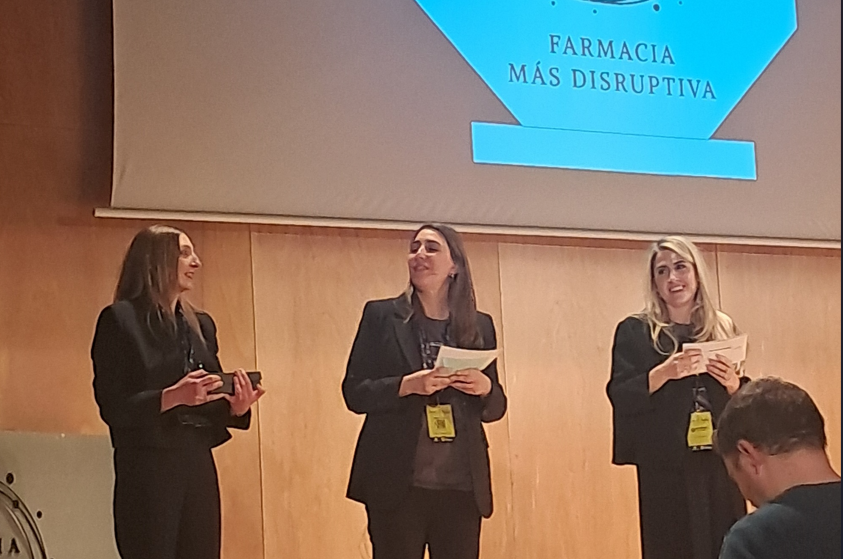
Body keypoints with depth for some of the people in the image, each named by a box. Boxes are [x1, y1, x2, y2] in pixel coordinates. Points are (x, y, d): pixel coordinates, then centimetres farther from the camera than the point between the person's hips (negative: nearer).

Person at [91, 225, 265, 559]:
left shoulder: (201, 325, 16)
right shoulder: (120, 319, -3)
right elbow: (112, 407, -10)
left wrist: (235, 407, -4)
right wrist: (171, 397, -23)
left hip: (198, 465, 6)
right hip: (147, 468, -6)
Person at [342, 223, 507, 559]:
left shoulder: (480, 325, 11)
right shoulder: (381, 316, 4)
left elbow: (496, 408, 15)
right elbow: (354, 392, -1)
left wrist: (485, 388, -7)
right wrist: (408, 385, -16)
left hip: (462, 483, 2)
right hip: (398, 480, -2)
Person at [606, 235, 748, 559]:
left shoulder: (723, 329, 12)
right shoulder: (635, 331, 1)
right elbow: (620, 396, -7)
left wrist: (733, 384, -6)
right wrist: (664, 372, -21)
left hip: (719, 462, 3)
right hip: (665, 466, -3)